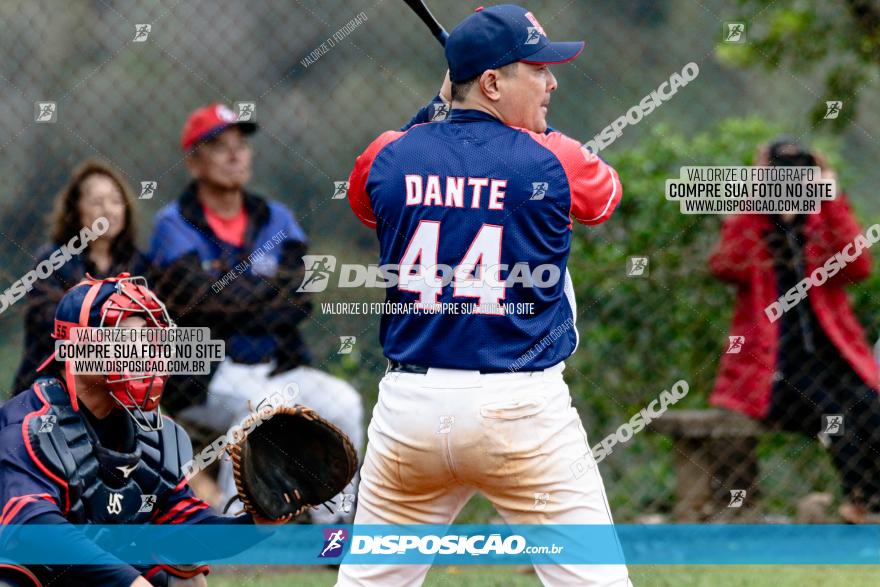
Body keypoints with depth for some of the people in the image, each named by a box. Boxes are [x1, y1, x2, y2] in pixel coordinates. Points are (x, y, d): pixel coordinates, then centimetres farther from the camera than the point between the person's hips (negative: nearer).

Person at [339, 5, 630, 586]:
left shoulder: (388, 156, 4)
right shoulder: (555, 163, -5)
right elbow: (607, 191, 19)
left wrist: (435, 111, 28)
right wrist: (536, 130, 30)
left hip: (410, 407, 4)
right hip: (521, 408, -3)